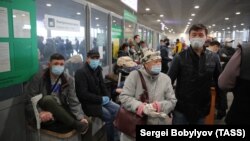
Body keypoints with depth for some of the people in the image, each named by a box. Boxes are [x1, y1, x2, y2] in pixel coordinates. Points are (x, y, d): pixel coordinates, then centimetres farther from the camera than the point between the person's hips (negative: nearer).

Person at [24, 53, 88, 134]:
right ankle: (76, 125, -31)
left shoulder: (68, 80, -2)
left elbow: (74, 102, -6)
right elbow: (29, 101, -11)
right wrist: (40, 112, -31)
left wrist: (81, 118, -22)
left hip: (59, 114, 3)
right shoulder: (38, 78, -10)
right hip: (43, 118, -2)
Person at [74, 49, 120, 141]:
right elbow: (83, 94, -21)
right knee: (109, 116, -20)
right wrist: (101, 99, -19)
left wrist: (107, 97, -4)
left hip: (101, 99, 8)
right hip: (88, 103, -8)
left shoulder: (98, 69, 8)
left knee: (118, 109, -6)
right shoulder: (81, 72, -16)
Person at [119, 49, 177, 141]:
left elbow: (172, 101, 1)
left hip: (157, 123, 3)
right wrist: (139, 106, -26)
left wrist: (160, 106, -18)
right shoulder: (134, 75, -7)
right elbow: (124, 97, -12)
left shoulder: (166, 79, 2)